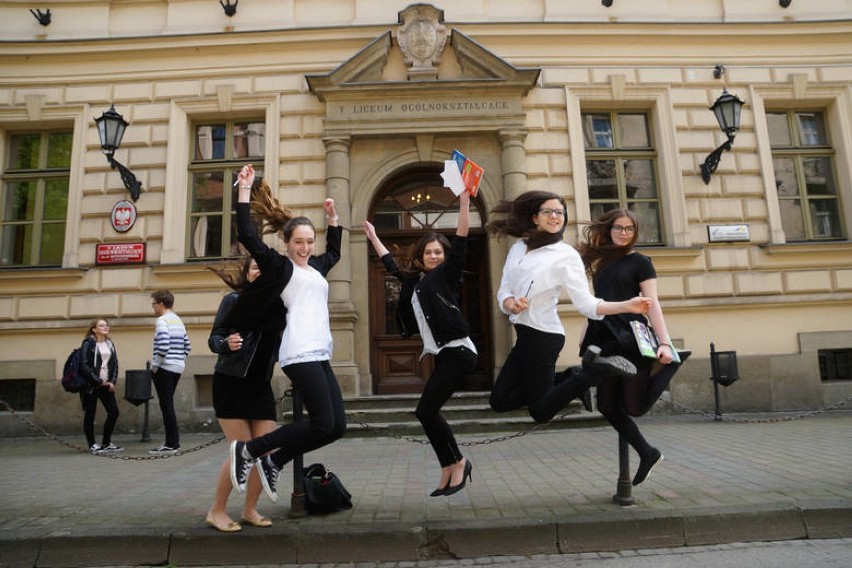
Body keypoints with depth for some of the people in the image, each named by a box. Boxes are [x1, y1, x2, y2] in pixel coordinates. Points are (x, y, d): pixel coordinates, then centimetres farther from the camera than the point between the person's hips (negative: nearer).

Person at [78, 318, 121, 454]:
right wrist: (99, 381, -14)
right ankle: (92, 445, 14)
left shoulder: (110, 344, 13)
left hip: (106, 384, 5)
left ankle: (106, 443, 14)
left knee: (114, 412, 0)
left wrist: (112, 381, -3)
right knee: (90, 414, 2)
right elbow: (84, 365, -11)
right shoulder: (88, 343, -4)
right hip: (90, 385, -5)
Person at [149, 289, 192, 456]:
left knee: (166, 405, -5)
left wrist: (155, 365, -13)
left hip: (164, 368, -9)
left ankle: (171, 445, -3)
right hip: (178, 368, 9)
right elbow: (187, 346, 16)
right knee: (168, 404, 15)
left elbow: (162, 346, -22)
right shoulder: (178, 320, 17)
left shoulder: (162, 320, -10)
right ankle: (173, 442, 17)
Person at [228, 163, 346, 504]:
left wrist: (332, 217, 37)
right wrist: (245, 189, -6)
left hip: (320, 355, 8)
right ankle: (248, 450, 3)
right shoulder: (279, 266, 3)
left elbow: (334, 252, 44)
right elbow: (247, 236, -8)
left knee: (337, 426, 2)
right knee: (323, 423, -14)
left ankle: (273, 461, 16)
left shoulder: (315, 267, 23)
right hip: (300, 354, -8)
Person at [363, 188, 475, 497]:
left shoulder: (446, 274, -1)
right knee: (428, 412, 4)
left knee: (426, 411, -11)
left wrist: (464, 201, -16)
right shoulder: (413, 280, 16)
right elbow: (390, 263, 32)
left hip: (458, 352, -8)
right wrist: (372, 236, 40)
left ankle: (458, 462, 6)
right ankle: (449, 471, 16)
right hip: (443, 355, 8)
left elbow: (461, 242, -11)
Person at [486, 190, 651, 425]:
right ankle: (570, 378, 17)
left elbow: (586, 303, -13)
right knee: (499, 401, 12)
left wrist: (627, 306, -27)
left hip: (543, 336, -6)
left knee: (540, 412, 0)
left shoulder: (566, 255, -9)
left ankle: (591, 372, 8)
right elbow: (503, 290, 5)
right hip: (524, 333, 7)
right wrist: (511, 304, -18)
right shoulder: (518, 248, 7)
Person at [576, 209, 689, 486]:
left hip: (633, 339, -5)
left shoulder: (640, 262, 0)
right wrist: (588, 334, 12)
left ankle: (668, 364, 16)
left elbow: (652, 304, -8)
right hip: (606, 341, 6)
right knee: (608, 406, 5)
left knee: (634, 406, -7)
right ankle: (647, 454, 24)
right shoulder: (600, 260, 14)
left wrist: (665, 342, -17)